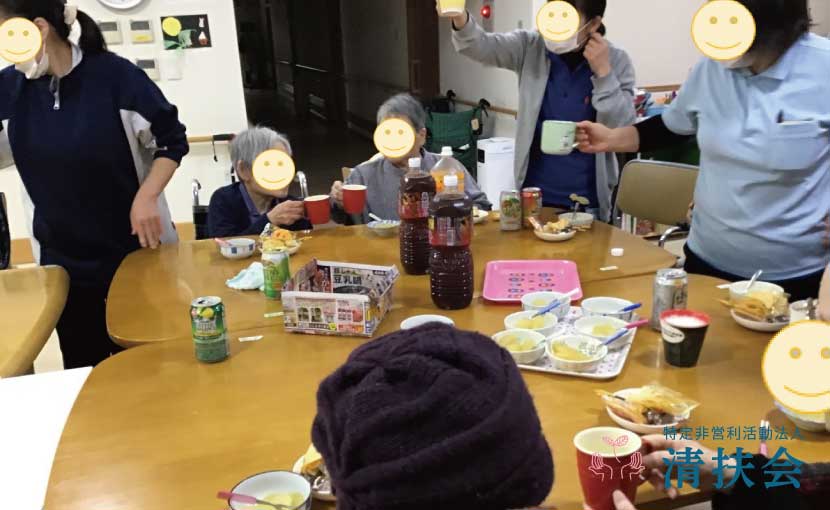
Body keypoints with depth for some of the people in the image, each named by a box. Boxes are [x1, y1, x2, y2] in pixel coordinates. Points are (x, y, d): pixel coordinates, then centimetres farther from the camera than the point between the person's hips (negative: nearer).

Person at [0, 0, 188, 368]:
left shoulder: (114, 75, -13)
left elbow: (172, 141, -6)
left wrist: (146, 197, -16)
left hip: (134, 247, -3)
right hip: (62, 258, 4)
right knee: (82, 366, 14)